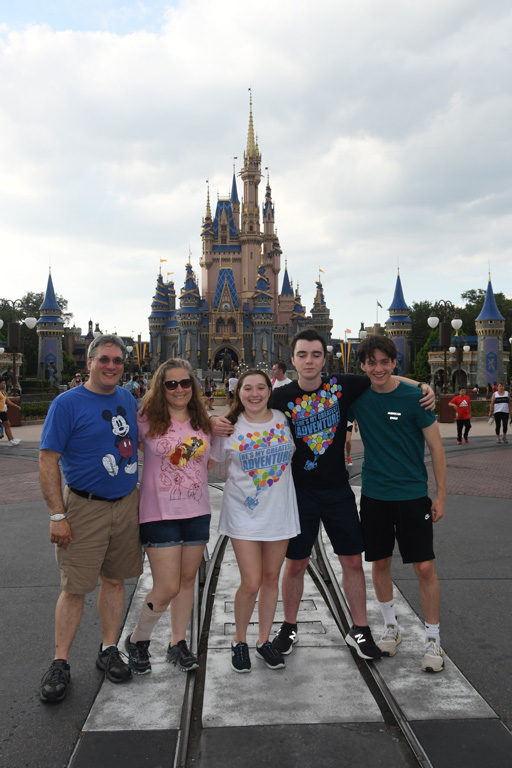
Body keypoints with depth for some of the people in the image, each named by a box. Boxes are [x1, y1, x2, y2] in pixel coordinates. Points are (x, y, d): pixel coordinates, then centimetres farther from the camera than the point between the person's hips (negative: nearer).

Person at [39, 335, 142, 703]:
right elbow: (48, 461, -12)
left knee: (115, 580, 13)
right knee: (74, 588, 0)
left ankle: (109, 650, 27)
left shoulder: (127, 399, 8)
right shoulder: (67, 403, -9)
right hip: (85, 508, -5)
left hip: (127, 504, 5)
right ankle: (60, 663, 15)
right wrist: (58, 515, -16)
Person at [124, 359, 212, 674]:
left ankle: (178, 643, 32)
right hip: (160, 514, -4)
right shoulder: (147, 420, -8)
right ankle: (138, 640, 22)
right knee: (168, 588, -4)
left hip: (197, 512, 5)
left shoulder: (204, 422, 6)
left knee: (187, 580, 14)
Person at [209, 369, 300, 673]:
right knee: (251, 583, -5)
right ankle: (240, 641, 19)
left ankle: (265, 640, 29)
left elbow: (293, 455, 18)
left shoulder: (283, 420, 2)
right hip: (244, 513, -2)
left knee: (271, 578, 11)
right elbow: (209, 462, 10)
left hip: (279, 510, 3)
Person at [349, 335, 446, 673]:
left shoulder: (414, 397, -9)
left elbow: (436, 447, -5)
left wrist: (441, 495, -7)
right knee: (380, 563, 12)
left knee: (425, 567, -2)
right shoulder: (357, 398, -1)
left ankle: (433, 639, 15)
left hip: (413, 495, -3)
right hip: (374, 495, 3)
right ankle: (391, 628, 32)